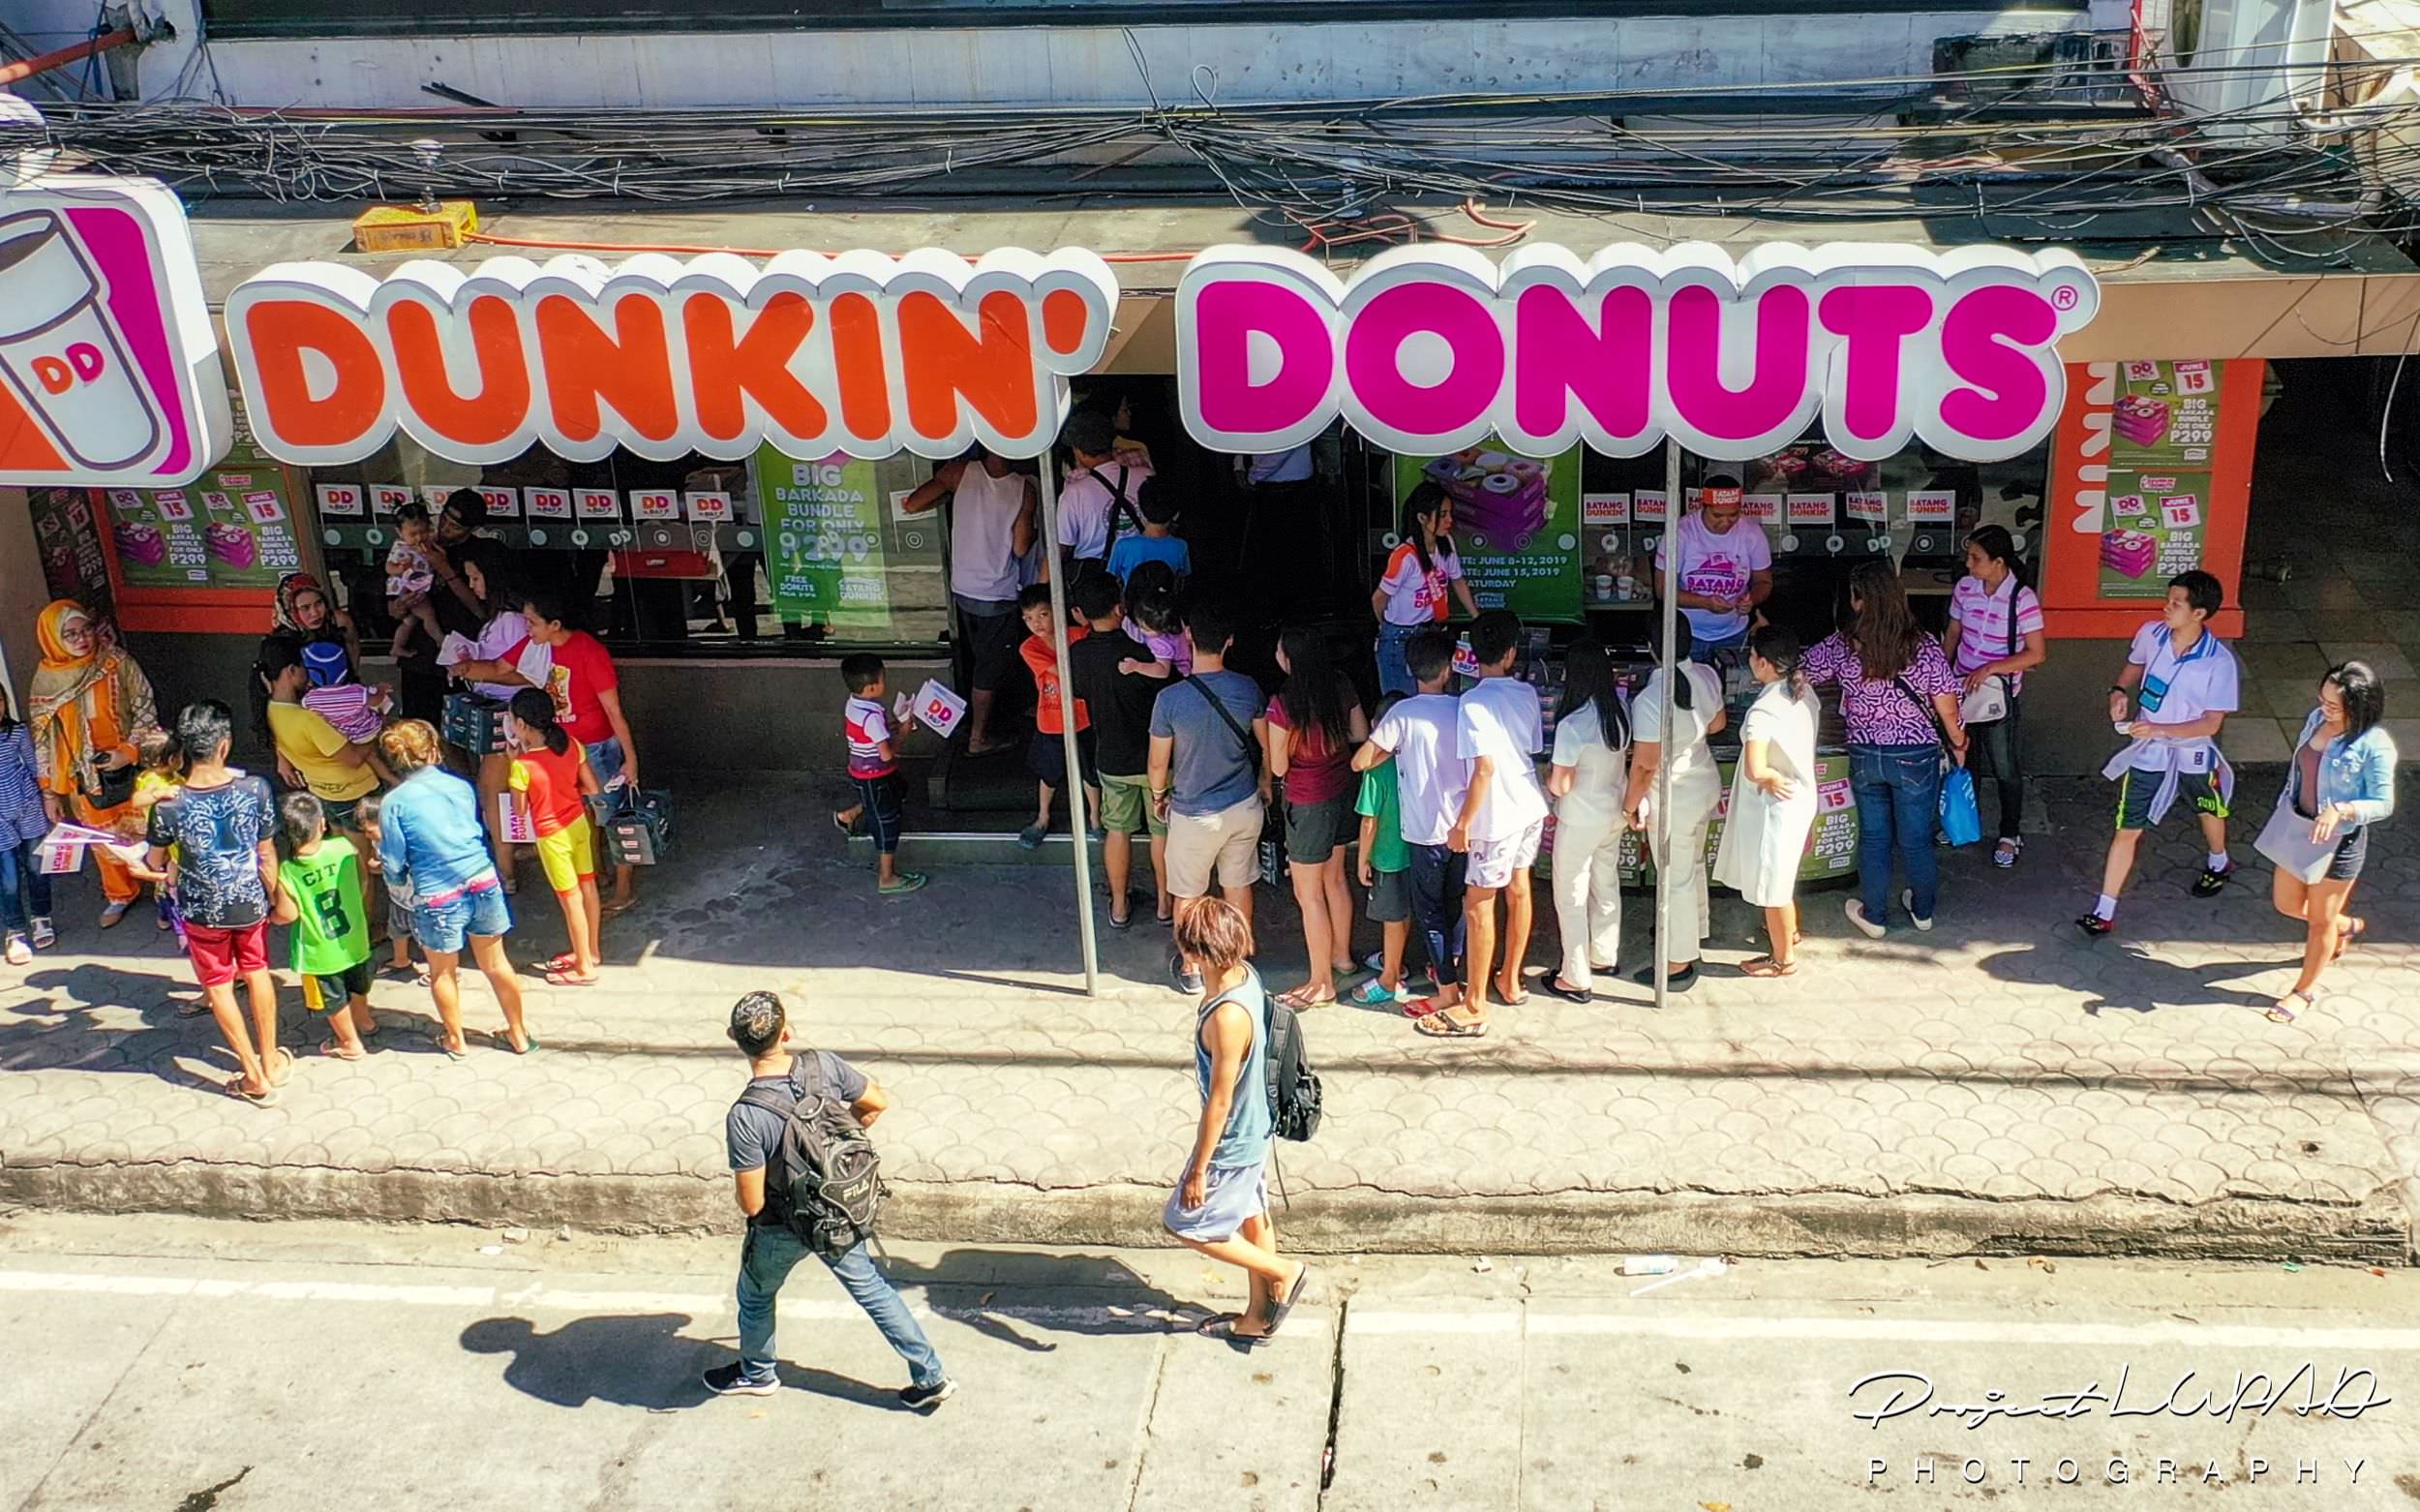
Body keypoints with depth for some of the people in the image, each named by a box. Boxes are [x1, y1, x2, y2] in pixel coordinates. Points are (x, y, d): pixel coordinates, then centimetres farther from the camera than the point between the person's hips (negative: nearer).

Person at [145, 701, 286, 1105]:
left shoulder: (169, 806, -23)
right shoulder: (255, 790, -21)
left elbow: (155, 864, -6)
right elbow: (267, 855, -9)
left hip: (203, 910, -2)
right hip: (250, 903, 2)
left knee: (218, 986, 17)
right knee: (257, 972, 25)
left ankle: (255, 1077, 24)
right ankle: (271, 1061, 37)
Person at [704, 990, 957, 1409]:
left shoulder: (744, 1118, -33)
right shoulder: (824, 1066, -20)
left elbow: (751, 1205, -25)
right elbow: (878, 1103, -3)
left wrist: (738, 1188, -2)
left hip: (783, 1229, -4)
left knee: (755, 1297, 26)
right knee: (871, 1287, 23)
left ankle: (756, 1374, 52)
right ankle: (931, 1377, 29)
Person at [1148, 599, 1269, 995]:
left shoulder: (1170, 699, -23)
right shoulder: (1248, 689, -13)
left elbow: (1158, 762, -11)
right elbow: (1267, 746, 1)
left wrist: (1158, 794, 10)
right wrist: (1265, 785, 20)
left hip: (1195, 814, -3)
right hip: (1245, 807, 3)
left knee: (1189, 895, 17)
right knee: (1238, 885, 22)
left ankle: (1190, 969, 32)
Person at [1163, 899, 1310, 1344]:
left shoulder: (1227, 1017, -36)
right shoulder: (1246, 974, -9)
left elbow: (1220, 1099, -27)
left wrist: (1198, 1168, -18)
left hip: (1233, 1140, -9)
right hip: (1255, 1127, 9)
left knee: (1184, 1224, 10)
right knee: (1252, 1217, 23)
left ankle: (1285, 1272, 19)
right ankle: (1259, 1316, 40)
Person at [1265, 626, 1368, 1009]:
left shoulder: (1283, 705, -26)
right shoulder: (1341, 687, -6)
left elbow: (1278, 767, -17)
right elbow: (1361, 735, 5)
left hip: (1308, 805, -7)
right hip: (1342, 793, 7)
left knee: (1309, 894, 6)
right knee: (1335, 880, 25)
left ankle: (1321, 984, 15)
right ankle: (1341, 955, 42)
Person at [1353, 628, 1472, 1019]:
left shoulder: (1404, 713, -15)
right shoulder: (1462, 709, -4)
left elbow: (1360, 762, -16)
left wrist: (1392, 748, 0)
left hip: (1426, 829, -4)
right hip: (1460, 825, 4)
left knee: (1429, 909, 6)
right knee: (1455, 899, 22)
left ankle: (1448, 989, 5)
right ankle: (1451, 965, 38)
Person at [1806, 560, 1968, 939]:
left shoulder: (1841, 647, -14)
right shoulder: (1924, 648, -15)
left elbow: (1800, 675, 0)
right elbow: (1948, 712, -11)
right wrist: (1959, 745, 8)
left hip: (1865, 758, 1)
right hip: (1917, 757, 0)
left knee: (1873, 836, 17)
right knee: (1916, 838, 16)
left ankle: (1874, 915, 29)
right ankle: (1923, 910, 36)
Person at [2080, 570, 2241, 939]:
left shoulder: (2220, 661, -26)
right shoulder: (2151, 634, -14)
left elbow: (2211, 723, -22)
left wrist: (2159, 729, -32)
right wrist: (2119, 691, -11)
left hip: (2192, 754, -1)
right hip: (2146, 752, 1)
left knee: (2209, 812, 28)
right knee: (2127, 830, -1)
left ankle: (2219, 864, 60)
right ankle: (2104, 912, 4)